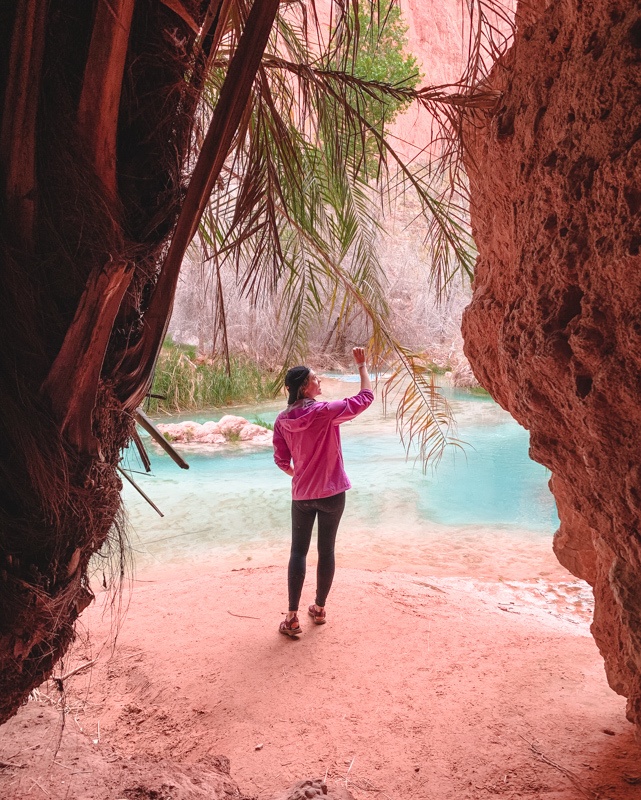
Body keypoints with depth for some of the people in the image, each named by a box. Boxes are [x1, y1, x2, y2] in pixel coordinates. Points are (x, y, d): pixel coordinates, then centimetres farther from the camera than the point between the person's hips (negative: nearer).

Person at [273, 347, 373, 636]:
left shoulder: (282, 420, -3)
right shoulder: (325, 412, -16)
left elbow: (281, 460, 5)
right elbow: (365, 397, -8)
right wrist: (362, 366, 2)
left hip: (301, 495, 3)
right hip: (331, 493, -3)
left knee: (298, 551, 9)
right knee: (326, 550, 11)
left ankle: (292, 617, 8)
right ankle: (319, 609, 25)